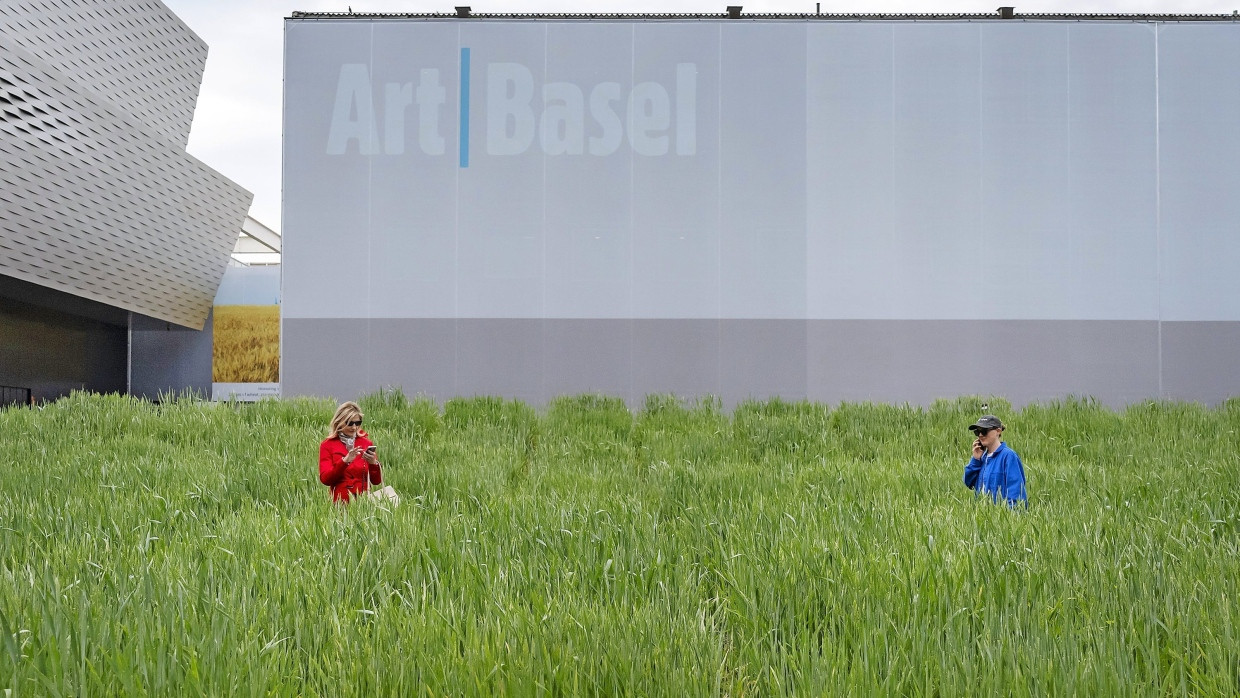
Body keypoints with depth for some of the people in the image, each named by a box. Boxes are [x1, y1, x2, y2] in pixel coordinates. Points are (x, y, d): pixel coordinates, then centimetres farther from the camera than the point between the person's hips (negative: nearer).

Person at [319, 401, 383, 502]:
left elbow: (376, 481, 9)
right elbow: (325, 479, -5)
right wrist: (344, 461, -16)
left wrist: (374, 463, -10)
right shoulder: (327, 445, 5)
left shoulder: (366, 443, 10)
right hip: (340, 501, -1)